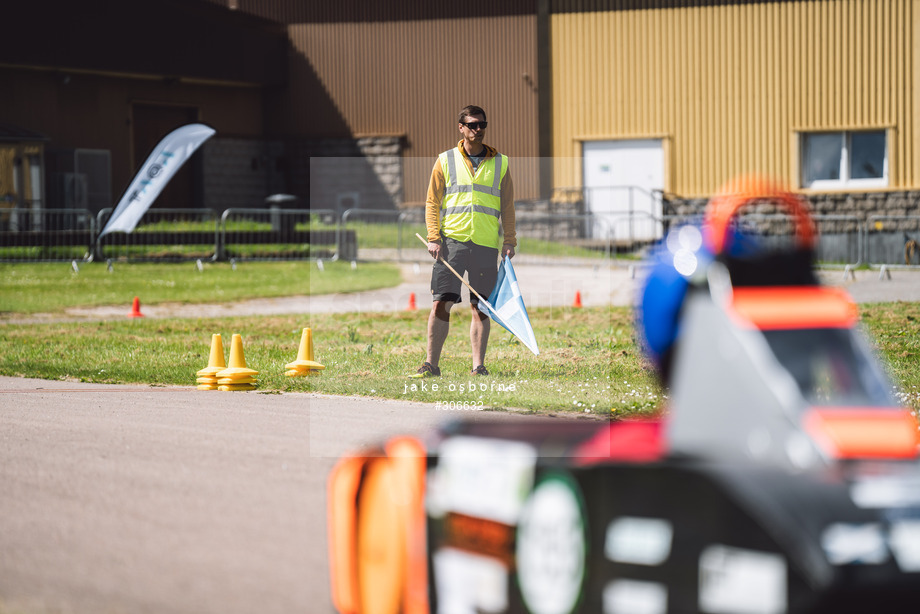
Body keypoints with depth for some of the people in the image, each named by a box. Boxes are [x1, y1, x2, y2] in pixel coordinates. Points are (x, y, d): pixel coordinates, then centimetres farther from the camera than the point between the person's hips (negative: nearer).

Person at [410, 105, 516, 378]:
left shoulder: (500, 163, 12)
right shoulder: (445, 161, 8)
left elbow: (507, 205, 14)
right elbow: (432, 202, 7)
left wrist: (509, 240, 5)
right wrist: (433, 238, -4)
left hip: (486, 244, 1)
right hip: (451, 241, -1)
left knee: (481, 307, 1)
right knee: (441, 303, -6)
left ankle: (478, 366, 5)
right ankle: (431, 364, -3)